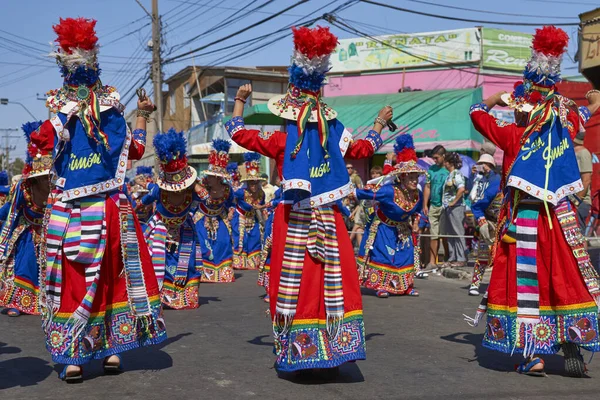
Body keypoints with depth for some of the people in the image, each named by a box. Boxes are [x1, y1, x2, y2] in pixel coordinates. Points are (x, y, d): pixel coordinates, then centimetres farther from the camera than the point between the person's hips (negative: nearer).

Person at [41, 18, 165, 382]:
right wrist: (142, 117, 14)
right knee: (112, 276, 8)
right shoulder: (113, 112, 0)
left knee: (71, 280, 3)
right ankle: (113, 350, 14)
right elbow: (136, 150, 7)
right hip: (110, 208, 1)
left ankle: (73, 358, 8)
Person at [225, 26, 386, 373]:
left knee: (294, 282, 5)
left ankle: (296, 350, 12)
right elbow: (365, 149, 14)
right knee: (333, 282, 8)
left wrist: (240, 102, 18)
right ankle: (332, 349, 15)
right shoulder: (335, 137, -2)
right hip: (329, 219, 2)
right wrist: (380, 124, 30)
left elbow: (238, 132, 4)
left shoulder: (280, 141, -6)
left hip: (294, 221, -1)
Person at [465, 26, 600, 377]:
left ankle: (533, 354, 2)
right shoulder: (564, 132, 3)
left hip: (523, 218, -3)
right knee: (565, 279, 10)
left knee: (525, 280, 2)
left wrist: (498, 97, 18)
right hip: (558, 216, 4)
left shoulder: (513, 136, -8)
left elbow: (477, 113, 4)